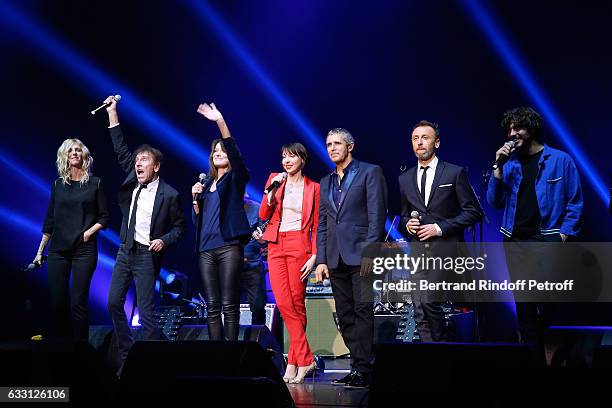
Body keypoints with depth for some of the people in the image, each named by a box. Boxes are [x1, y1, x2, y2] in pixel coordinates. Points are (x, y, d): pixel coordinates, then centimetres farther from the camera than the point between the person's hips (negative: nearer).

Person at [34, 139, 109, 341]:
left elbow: (104, 217, 6)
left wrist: (89, 232, -12)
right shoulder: (58, 184, 12)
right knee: (57, 301, 0)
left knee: (78, 302, -7)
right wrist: (40, 251, 11)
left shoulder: (95, 183, 5)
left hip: (84, 250, -3)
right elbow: (50, 220, 13)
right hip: (58, 250, 3)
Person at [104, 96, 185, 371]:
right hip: (125, 250, 6)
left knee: (145, 310, -8)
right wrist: (112, 113, 9)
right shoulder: (132, 181, 6)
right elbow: (121, 150, 10)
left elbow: (179, 226, 0)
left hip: (147, 254, -6)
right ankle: (125, 357, 12)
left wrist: (164, 241, -18)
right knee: (114, 303, 3)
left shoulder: (169, 194, -8)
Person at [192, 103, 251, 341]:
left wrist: (220, 121, -24)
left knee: (229, 305, -7)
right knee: (212, 306, 4)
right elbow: (197, 219, 20)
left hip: (229, 247, -5)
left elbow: (234, 151, -14)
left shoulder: (235, 178, 5)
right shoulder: (207, 183, 20)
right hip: (206, 249, 6)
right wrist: (196, 198, 2)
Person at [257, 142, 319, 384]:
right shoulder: (274, 179, 12)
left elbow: (316, 225, 5)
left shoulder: (313, 187, 6)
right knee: (283, 303, -8)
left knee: (296, 303, -4)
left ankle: (294, 361, 2)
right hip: (275, 246, 2)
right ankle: (305, 360, -2)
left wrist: (314, 255, -5)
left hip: (299, 246, -2)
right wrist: (273, 191, -8)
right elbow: (263, 215, 6)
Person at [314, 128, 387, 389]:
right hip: (336, 259, 6)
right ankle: (358, 366, 10)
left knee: (363, 311, -10)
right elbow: (322, 223, 18)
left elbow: (377, 214, -6)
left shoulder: (370, 172, 2)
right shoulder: (326, 182, 20)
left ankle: (363, 370, -10)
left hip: (361, 255, -6)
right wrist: (321, 259, 9)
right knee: (345, 316, 5)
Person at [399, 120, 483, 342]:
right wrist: (408, 224, 2)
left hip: (445, 248, -5)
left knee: (428, 301, -19)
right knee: (419, 310, 0)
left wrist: (440, 227, -11)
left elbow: (474, 211, -2)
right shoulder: (405, 179, 15)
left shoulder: (455, 173, 0)